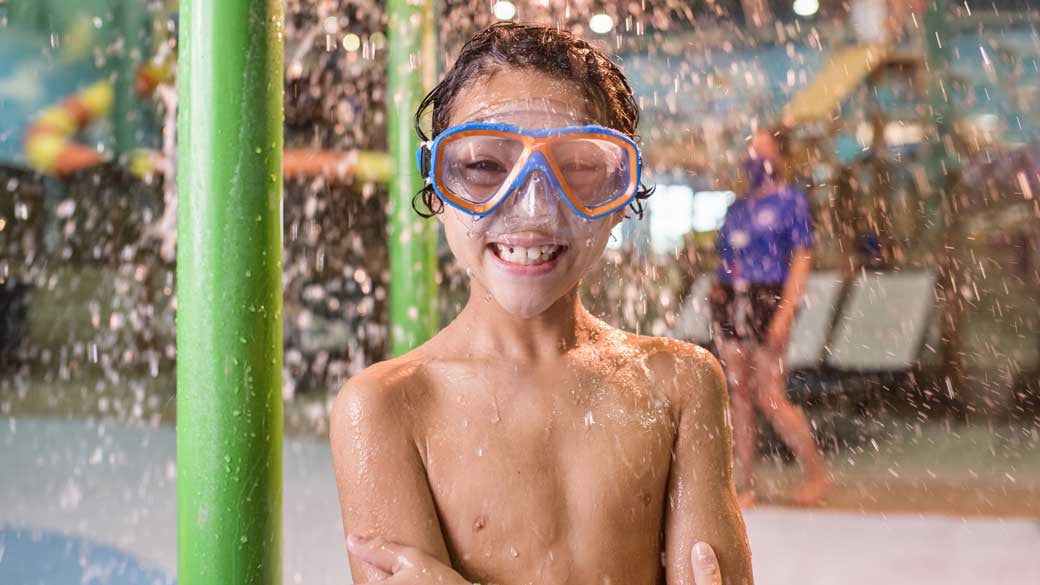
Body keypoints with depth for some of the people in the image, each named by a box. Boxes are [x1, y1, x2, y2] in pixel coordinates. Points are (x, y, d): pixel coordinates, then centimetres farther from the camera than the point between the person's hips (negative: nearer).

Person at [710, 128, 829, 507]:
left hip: (767, 302, -6)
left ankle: (817, 473, 10)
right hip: (730, 303, 6)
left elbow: (802, 258, -8)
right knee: (739, 397, 5)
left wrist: (785, 312, -17)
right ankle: (747, 486, 11)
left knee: (771, 399, -8)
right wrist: (718, 289, 3)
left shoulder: (789, 201, -1)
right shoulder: (738, 206, 17)